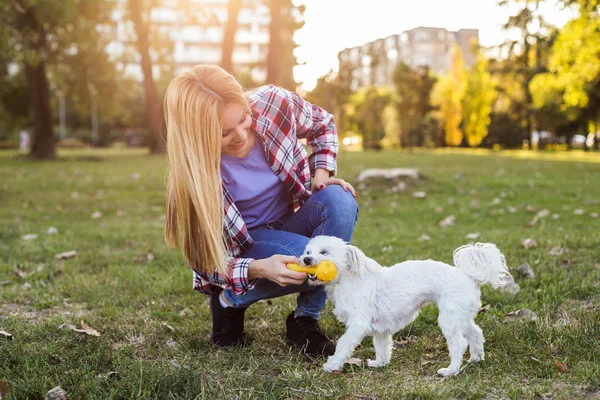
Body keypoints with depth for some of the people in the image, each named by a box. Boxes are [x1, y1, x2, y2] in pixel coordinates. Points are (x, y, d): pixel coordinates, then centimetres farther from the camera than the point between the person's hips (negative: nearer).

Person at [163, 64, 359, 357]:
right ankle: (229, 301, -5)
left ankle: (305, 321, -16)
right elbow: (207, 263, -20)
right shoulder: (196, 172, -27)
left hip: (293, 220, 4)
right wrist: (259, 268, -38)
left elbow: (323, 125, 5)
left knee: (339, 201, -29)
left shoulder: (274, 103, -20)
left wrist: (321, 175, -12)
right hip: (242, 250, -4)